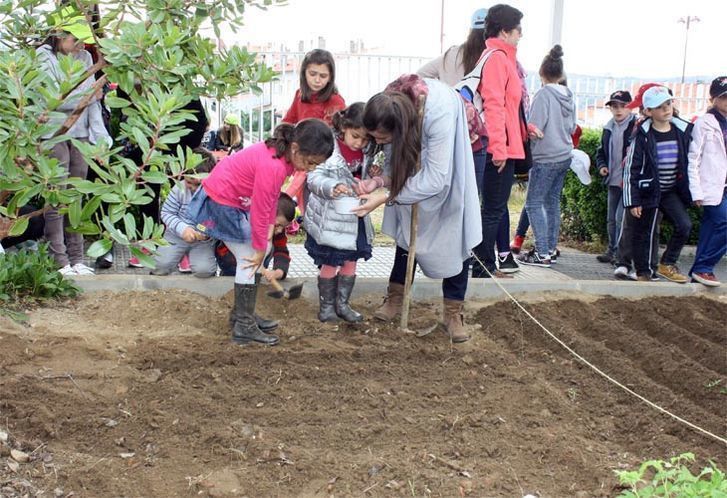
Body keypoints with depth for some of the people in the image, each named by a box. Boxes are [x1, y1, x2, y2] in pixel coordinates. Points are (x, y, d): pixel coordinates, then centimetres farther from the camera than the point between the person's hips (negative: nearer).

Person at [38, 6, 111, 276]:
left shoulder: (84, 57, 10)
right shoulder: (44, 56, -5)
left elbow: (92, 100, 9)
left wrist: (99, 132, 1)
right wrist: (89, 90, -10)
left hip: (80, 133, 5)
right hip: (54, 134, -5)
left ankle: (76, 258, 14)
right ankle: (59, 261, -1)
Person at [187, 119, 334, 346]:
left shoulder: (282, 154, -5)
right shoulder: (272, 166, -34)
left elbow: (272, 194, 4)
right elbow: (260, 211, -26)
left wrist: (270, 225, -3)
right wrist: (260, 248, -15)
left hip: (236, 200, 10)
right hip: (222, 202, -10)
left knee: (259, 253, 11)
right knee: (250, 260, -7)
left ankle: (242, 313, 22)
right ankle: (244, 327, -2)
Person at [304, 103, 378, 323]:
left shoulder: (367, 153, 1)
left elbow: (371, 178, 8)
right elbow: (314, 178, -23)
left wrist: (376, 181, -16)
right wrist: (333, 187, -41)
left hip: (355, 218, 6)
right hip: (330, 219, -6)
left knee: (350, 263, 13)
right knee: (330, 264, 5)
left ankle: (342, 304, 27)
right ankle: (326, 305, 22)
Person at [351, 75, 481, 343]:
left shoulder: (440, 113, -46)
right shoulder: (386, 105, -29)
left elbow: (436, 179, -41)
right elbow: (394, 159, -14)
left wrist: (384, 198, -40)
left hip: (449, 169, -4)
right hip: (412, 156, 4)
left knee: (454, 235, -4)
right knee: (409, 225, 6)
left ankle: (453, 312, 4)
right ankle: (396, 295, 18)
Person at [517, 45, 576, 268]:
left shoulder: (543, 94, -16)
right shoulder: (568, 96, 7)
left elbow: (535, 128, -19)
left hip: (546, 158, -8)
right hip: (564, 156, 8)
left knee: (534, 203, -4)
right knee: (553, 202, 15)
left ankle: (542, 254, -8)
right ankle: (551, 248, 21)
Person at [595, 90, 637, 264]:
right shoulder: (609, 128, 12)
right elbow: (601, 151, 22)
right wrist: (601, 165, 6)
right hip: (613, 181, 7)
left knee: (621, 217, -11)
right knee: (611, 219, 14)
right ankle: (611, 250, 24)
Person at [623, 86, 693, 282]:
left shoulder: (683, 130, 0)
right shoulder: (643, 135, -12)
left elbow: (689, 162, 10)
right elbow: (631, 169, -10)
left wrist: (690, 191, 10)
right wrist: (632, 201, -12)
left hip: (671, 192, 4)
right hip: (648, 191, -3)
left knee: (684, 225, -11)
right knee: (644, 233, 4)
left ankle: (667, 264, 6)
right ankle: (643, 273, 20)